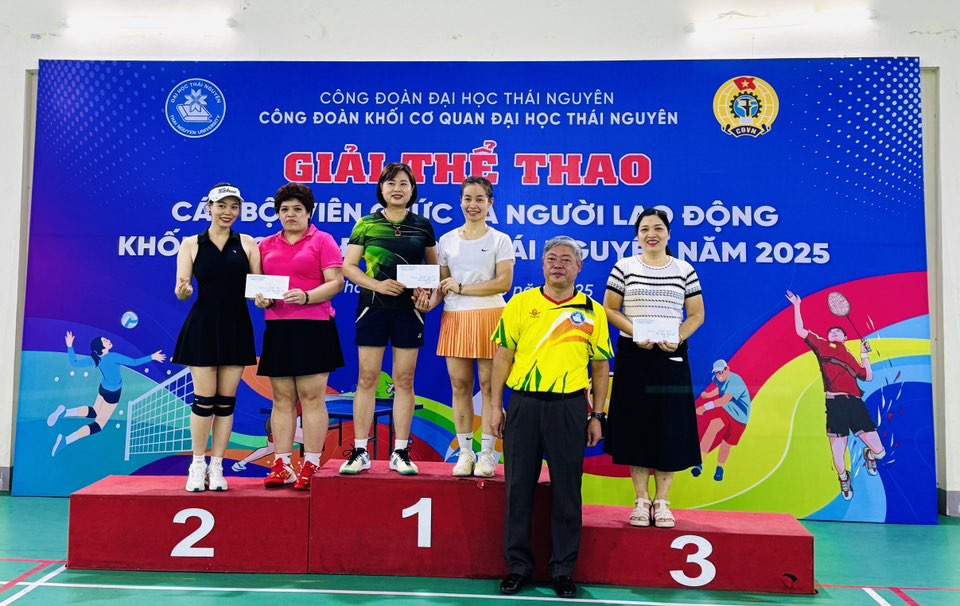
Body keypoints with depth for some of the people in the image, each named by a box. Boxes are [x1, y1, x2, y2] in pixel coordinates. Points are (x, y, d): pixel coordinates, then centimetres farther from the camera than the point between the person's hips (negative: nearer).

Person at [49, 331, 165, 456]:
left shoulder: (96, 359, -15)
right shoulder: (113, 357, -33)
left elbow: (74, 363, -13)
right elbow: (134, 362, -31)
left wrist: (69, 346, -4)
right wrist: (152, 357, -25)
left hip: (103, 388, 6)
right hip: (112, 394, -6)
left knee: (93, 412, 29)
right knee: (98, 425, 2)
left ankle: (65, 412, 6)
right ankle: (66, 440, -12)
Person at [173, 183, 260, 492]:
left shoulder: (247, 243, 7)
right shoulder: (191, 244, 4)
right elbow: (181, 289, -1)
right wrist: (183, 290, -23)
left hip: (236, 327, 2)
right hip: (203, 326, -1)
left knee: (226, 400, 5)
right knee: (204, 399, -2)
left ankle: (217, 467, 15)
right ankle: (198, 466, 13)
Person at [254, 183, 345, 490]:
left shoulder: (323, 240, 4)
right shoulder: (266, 245, 17)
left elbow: (336, 282, -5)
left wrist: (306, 297, -19)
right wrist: (260, 298, -4)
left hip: (313, 327, -4)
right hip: (277, 327, 5)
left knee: (312, 398, -3)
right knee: (282, 399, 6)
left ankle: (311, 466, 2)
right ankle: (281, 466, 11)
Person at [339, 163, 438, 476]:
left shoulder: (423, 225, 7)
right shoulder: (366, 224, 4)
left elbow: (434, 267, 15)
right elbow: (348, 266, 2)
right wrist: (377, 285, -13)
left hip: (409, 308, 1)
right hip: (373, 306, -1)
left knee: (405, 380, 4)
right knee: (367, 378, 0)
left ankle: (401, 452, 12)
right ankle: (360, 451, 9)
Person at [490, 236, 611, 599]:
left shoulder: (593, 312, 6)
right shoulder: (520, 304, 5)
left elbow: (600, 366, 9)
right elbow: (503, 355, 6)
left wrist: (596, 416, 5)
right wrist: (495, 406, 2)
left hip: (569, 407, 0)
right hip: (523, 404, 1)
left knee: (567, 490, 6)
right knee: (519, 486, 7)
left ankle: (563, 569, 19)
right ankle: (518, 565, 21)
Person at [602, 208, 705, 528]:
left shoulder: (685, 270, 6)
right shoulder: (624, 267, 4)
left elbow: (696, 314, 6)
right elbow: (610, 309, 2)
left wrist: (678, 338, -11)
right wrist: (635, 333, -13)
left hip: (672, 357, 1)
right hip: (633, 356, 0)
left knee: (670, 428, 2)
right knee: (635, 426, 2)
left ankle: (662, 501, 14)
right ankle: (642, 500, 14)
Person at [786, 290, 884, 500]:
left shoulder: (850, 357, 27)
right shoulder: (822, 345, 18)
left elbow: (868, 377, 24)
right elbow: (800, 331, 14)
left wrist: (865, 354, 22)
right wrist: (797, 307, 15)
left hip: (855, 403, 3)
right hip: (835, 403, -3)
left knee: (879, 452, -3)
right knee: (838, 455, -3)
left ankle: (869, 456, 33)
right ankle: (844, 478, 28)